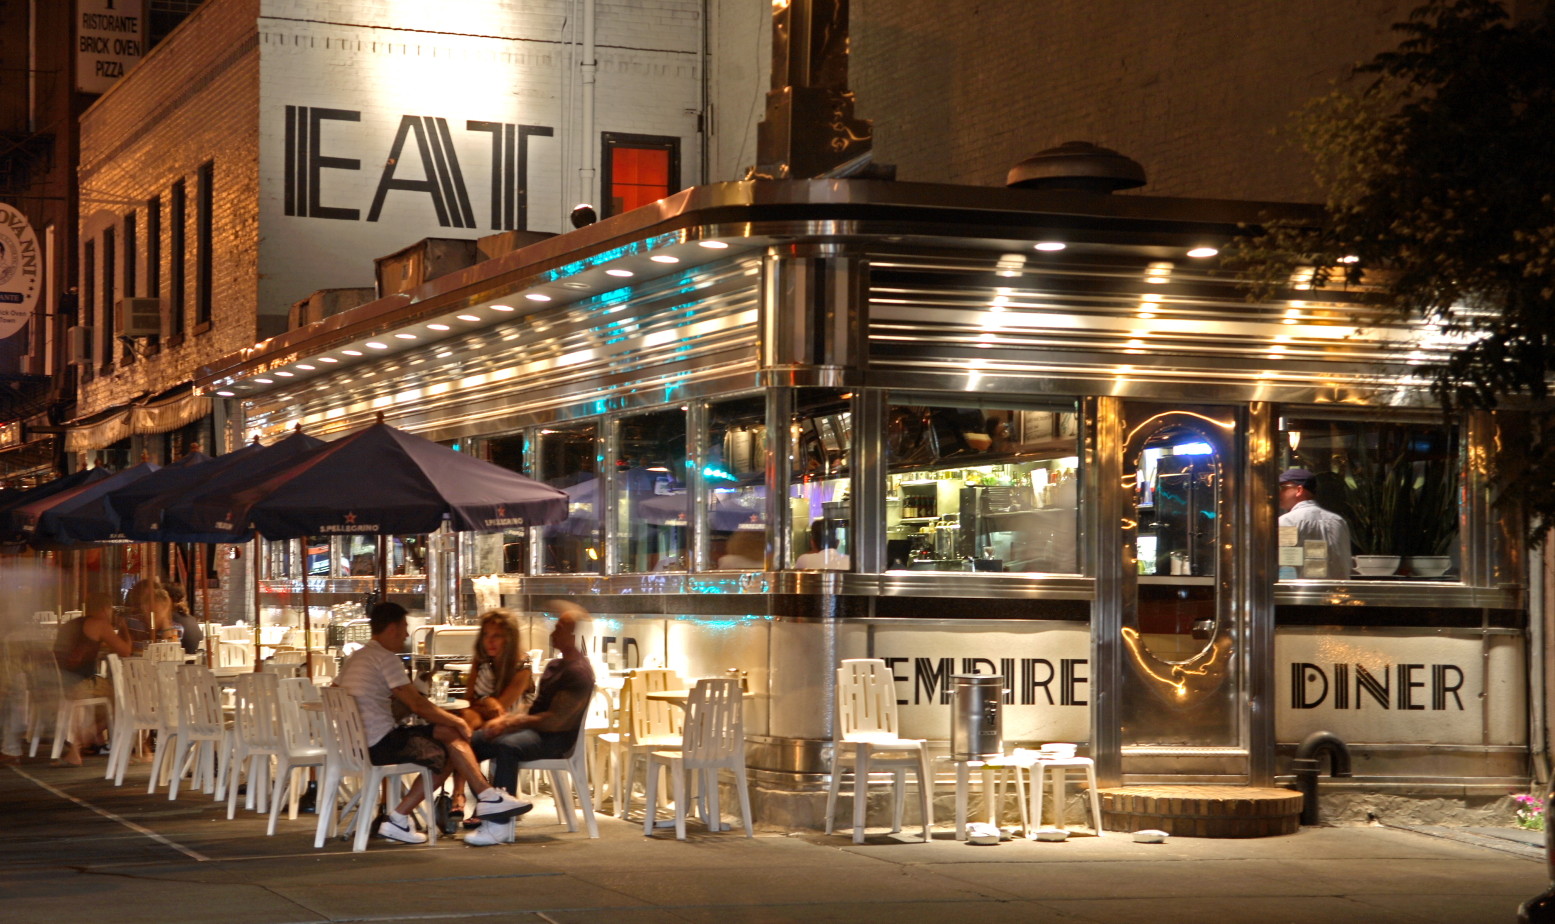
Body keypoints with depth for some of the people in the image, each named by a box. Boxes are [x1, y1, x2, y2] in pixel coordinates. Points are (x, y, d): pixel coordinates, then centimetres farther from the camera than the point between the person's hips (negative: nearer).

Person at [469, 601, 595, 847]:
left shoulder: (579, 672, -15)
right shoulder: (556, 666, 18)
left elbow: (555, 720, -22)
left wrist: (510, 723, -19)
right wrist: (506, 719, 2)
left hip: (556, 739, -10)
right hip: (535, 730, 10)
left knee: (505, 746, -37)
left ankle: (499, 826, -38)